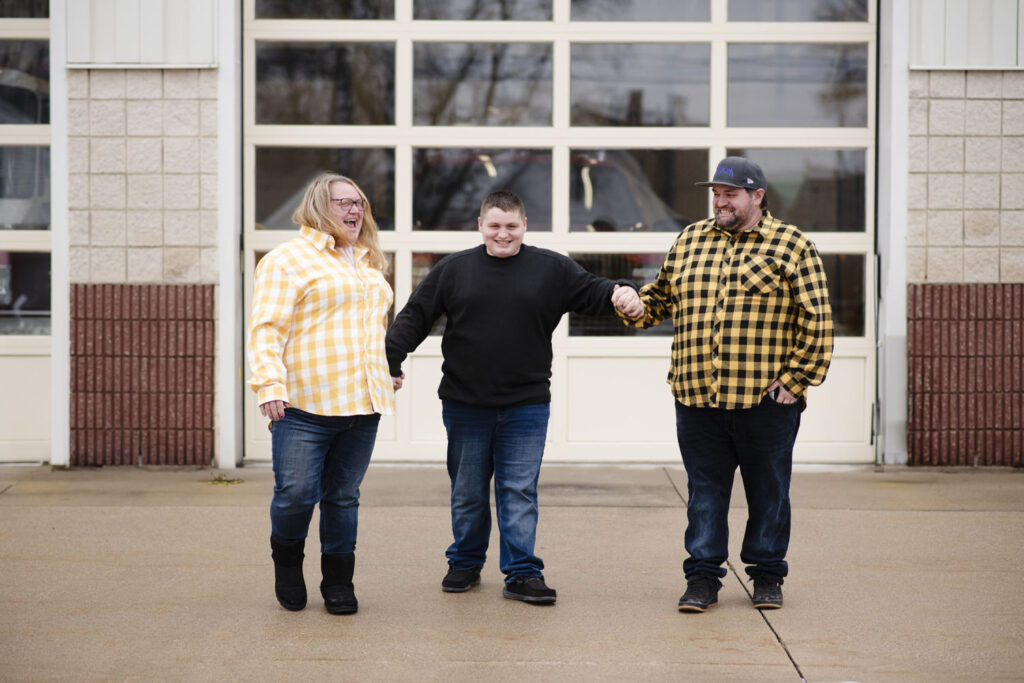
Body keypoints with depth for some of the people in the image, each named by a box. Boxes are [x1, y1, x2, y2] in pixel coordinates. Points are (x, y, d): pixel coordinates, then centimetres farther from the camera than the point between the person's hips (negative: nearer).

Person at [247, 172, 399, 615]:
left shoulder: (369, 265, 22)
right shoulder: (288, 260, -2)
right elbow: (267, 329, -10)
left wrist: (386, 376, 29)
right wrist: (270, 384, -21)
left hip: (362, 407, 6)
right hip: (305, 407, -6)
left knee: (344, 496, 8)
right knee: (296, 492, -8)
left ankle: (338, 582, 19)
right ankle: (287, 561, 19)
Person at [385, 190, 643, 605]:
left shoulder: (551, 269, 3)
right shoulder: (453, 270, 3)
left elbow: (592, 292, 2)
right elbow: (415, 318, 4)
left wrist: (622, 294, -20)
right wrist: (390, 362, -4)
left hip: (526, 406, -1)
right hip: (465, 406, 1)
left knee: (520, 492, 0)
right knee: (467, 493, 12)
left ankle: (522, 574, 5)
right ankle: (465, 564, 27)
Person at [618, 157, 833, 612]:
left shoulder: (792, 246, 1)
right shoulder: (689, 241, 13)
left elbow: (817, 320, -2)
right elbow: (662, 296, 24)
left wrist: (794, 379, -7)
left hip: (766, 399, -3)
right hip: (698, 400, 3)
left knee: (768, 490, 7)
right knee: (705, 490, 6)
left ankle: (767, 575, 20)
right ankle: (702, 578, 13)